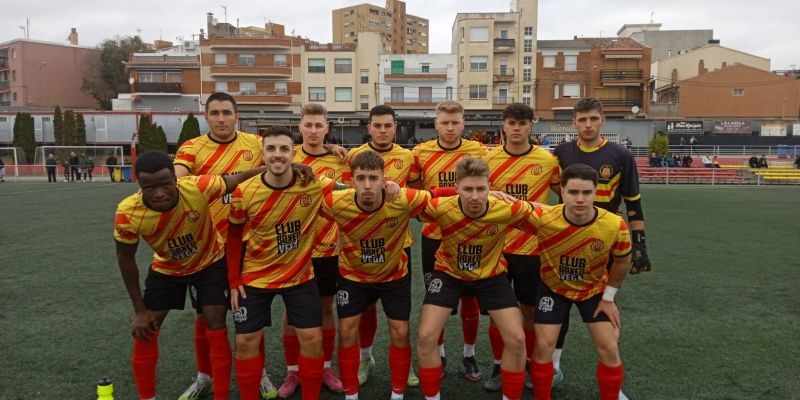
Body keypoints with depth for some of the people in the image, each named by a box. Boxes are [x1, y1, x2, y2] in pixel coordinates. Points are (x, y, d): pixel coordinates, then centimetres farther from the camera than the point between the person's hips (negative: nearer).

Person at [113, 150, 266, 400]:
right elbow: (126, 258, -13)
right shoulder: (128, 213, -30)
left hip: (210, 262, -2)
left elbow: (236, 180, -21)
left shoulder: (198, 188, -37)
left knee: (216, 329, -4)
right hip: (166, 268, 2)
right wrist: (140, 309, -9)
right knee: (144, 333, 4)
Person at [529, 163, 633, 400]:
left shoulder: (615, 226, -29)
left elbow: (622, 261, -7)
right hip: (552, 287, -1)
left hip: (595, 289, 1)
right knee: (544, 347, -2)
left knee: (609, 349, 1)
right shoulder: (543, 218, -34)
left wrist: (609, 297, -1)